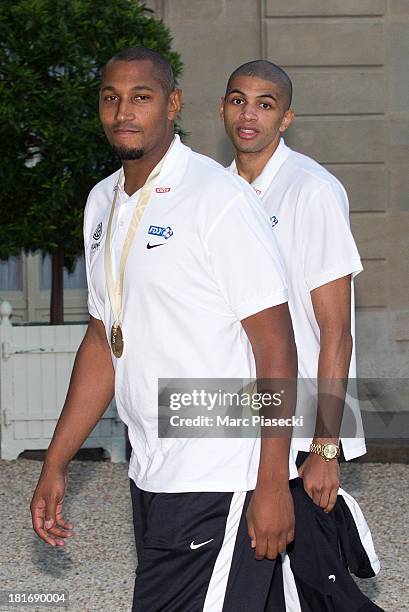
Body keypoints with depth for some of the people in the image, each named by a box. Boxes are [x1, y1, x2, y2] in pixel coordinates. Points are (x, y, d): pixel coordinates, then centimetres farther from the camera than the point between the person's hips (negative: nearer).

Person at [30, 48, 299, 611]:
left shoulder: (219, 198, -11)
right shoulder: (103, 203, 13)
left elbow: (275, 343, -13)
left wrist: (273, 482, -17)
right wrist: (56, 464, 18)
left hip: (220, 485, -8)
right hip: (151, 480, 8)